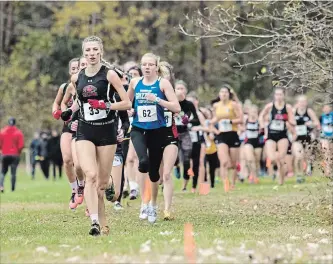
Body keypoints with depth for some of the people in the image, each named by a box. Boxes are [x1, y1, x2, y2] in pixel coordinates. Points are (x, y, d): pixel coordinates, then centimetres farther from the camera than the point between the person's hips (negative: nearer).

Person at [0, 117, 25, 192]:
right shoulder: (18, 132, -5)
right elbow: (21, 145, -9)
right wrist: (18, 152, 9)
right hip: (15, 155, -2)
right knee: (13, 173, 2)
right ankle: (13, 189, -1)